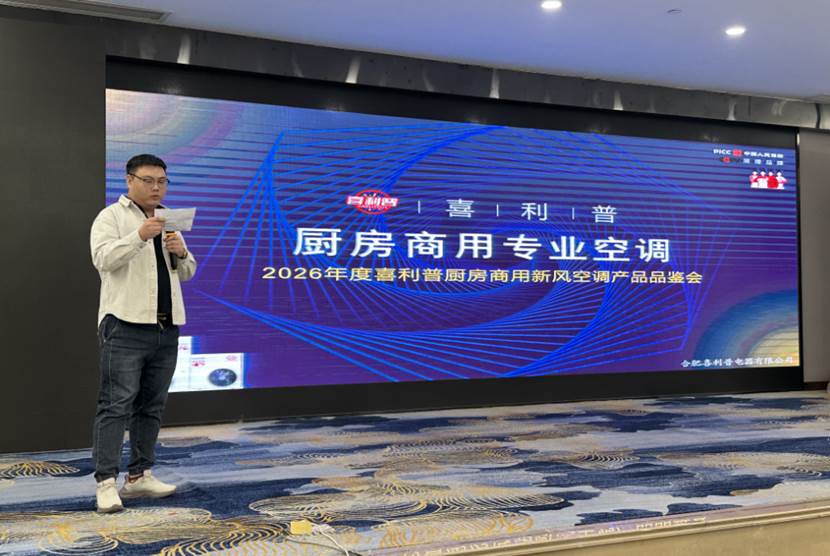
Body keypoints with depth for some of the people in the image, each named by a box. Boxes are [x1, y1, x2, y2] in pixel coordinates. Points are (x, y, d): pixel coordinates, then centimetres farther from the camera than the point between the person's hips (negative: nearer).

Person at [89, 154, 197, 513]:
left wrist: (182, 253, -2)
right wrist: (140, 236, -28)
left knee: (151, 406, 10)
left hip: (166, 328, 7)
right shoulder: (111, 216, 0)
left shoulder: (168, 220, 19)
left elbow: (187, 273, 20)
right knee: (116, 404, -6)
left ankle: (139, 476, 18)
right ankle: (106, 482, -3)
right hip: (125, 325, -6)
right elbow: (103, 258, -16)